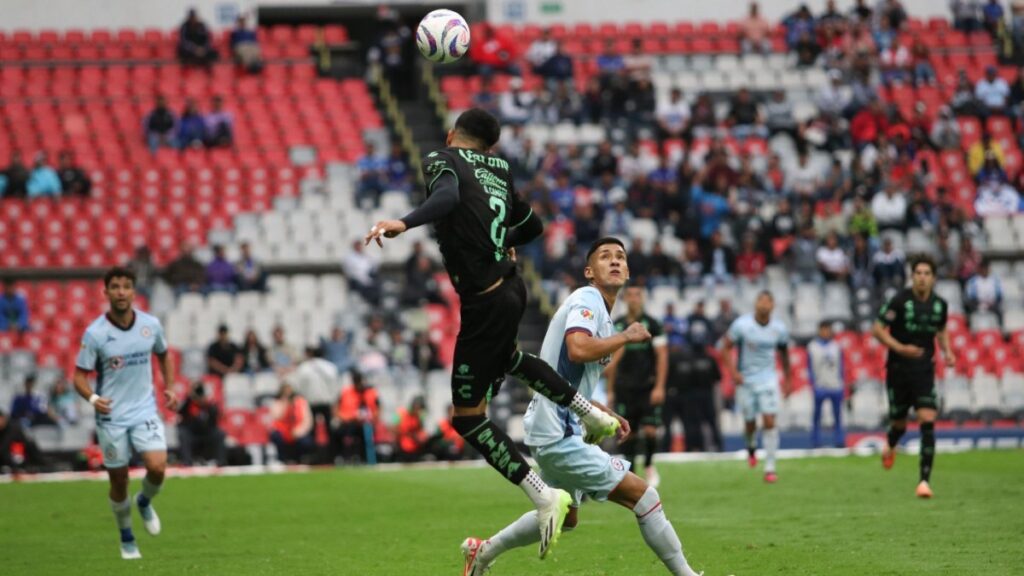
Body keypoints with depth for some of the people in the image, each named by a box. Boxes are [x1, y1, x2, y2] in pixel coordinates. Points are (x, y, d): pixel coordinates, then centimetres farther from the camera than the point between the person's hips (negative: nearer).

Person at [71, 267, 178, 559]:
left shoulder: (151, 325, -1)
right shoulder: (95, 333, -11)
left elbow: (163, 355, 19)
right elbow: (80, 376, -8)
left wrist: (168, 388, 7)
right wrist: (93, 398, -27)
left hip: (145, 411, 2)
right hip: (111, 416, -2)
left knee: (157, 467, -18)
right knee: (119, 481, 5)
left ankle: (145, 502, 17)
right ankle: (126, 539, 27)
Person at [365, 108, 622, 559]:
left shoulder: (440, 159, -6)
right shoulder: (499, 169, 13)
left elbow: (448, 195, -29)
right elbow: (533, 226, 23)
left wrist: (403, 224, -44)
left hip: (484, 299, -7)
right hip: (512, 284, 7)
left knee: (467, 417, 2)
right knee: (505, 357, 41)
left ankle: (543, 496, -4)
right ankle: (592, 414, 47)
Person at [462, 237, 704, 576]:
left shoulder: (597, 309, 18)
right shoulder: (587, 300, -11)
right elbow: (578, 349, -33)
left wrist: (606, 416, 21)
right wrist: (626, 337, -19)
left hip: (558, 432, 11)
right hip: (558, 434, -11)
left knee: (565, 516, 28)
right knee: (643, 496, -12)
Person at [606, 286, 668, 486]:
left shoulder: (651, 324, 0)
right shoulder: (617, 325, 9)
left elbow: (662, 356, -2)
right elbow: (613, 358, 15)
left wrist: (659, 387, -11)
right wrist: (610, 390, 12)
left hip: (647, 386, -2)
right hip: (624, 387, 2)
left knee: (650, 430, -10)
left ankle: (649, 466, 12)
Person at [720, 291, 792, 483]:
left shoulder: (779, 329, -3)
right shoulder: (741, 325, -12)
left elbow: (783, 352, 13)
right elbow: (726, 347, -5)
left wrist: (788, 379, 18)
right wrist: (733, 372, -16)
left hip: (768, 379, 1)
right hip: (745, 380, -1)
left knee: (769, 422, -10)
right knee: (750, 422, 8)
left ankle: (770, 468, -5)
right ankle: (751, 447, 43)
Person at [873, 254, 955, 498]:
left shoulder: (940, 304, 1)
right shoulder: (900, 300, -12)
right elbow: (877, 329, -10)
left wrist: (947, 352, 4)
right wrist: (900, 348, -23)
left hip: (924, 371, 2)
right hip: (898, 370, -2)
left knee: (928, 421, -14)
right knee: (899, 424, 10)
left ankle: (925, 479, -13)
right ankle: (890, 446, 49)